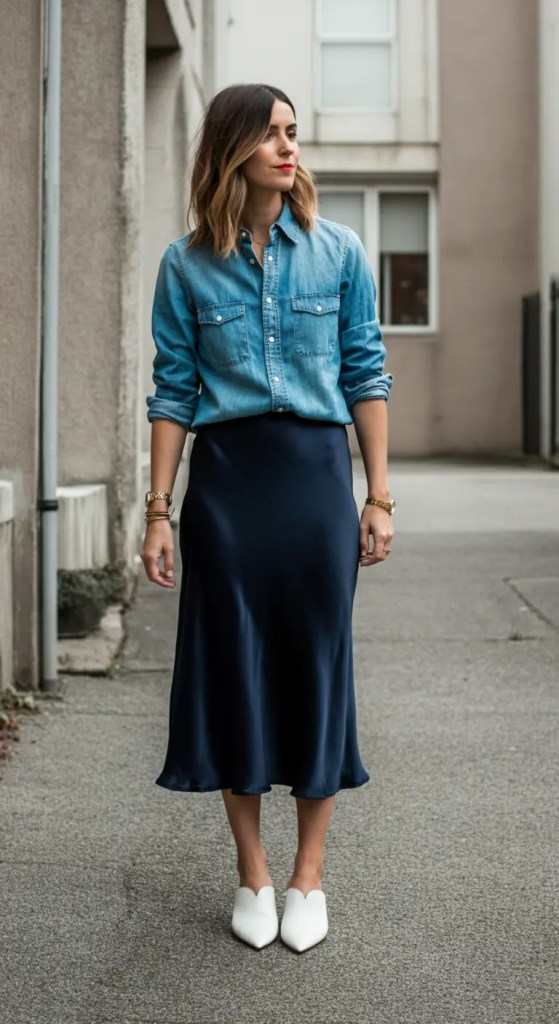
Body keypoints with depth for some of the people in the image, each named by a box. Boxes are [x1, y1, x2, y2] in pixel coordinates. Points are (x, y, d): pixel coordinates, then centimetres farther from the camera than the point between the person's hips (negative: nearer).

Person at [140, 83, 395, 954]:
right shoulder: (188, 265, 2)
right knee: (233, 665, 5)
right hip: (224, 479, 0)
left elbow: (366, 375, 4)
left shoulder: (339, 251, 3)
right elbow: (173, 390, 3)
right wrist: (159, 509, -1)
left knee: (317, 662, 4)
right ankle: (252, 873, 20)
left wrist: (379, 496, 0)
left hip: (317, 473, 0)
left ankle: (308, 873, 19)